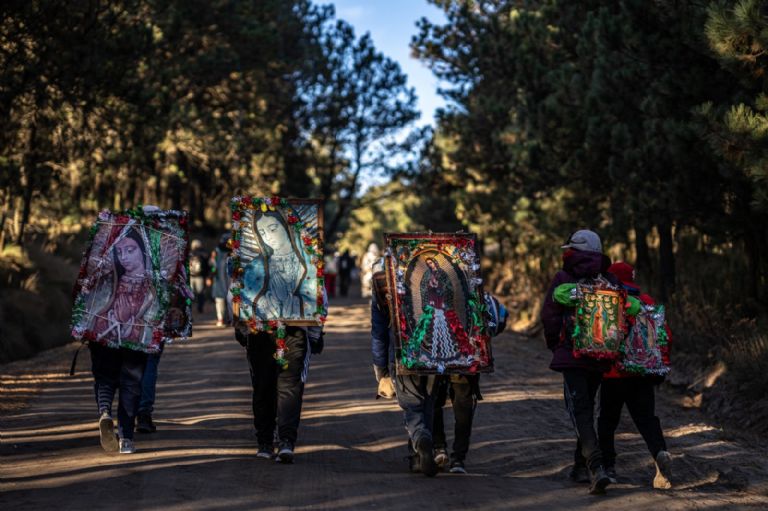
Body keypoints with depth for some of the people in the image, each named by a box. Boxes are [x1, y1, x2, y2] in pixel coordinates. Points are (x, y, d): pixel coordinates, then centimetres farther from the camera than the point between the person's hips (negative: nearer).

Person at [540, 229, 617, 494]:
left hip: (572, 355, -5)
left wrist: (555, 345, 11)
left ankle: (595, 465, -23)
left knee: (580, 411, -5)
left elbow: (549, 316, -5)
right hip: (601, 357, 5)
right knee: (586, 407, 18)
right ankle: (581, 467, 25)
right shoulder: (610, 281, 6)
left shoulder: (563, 279, -5)